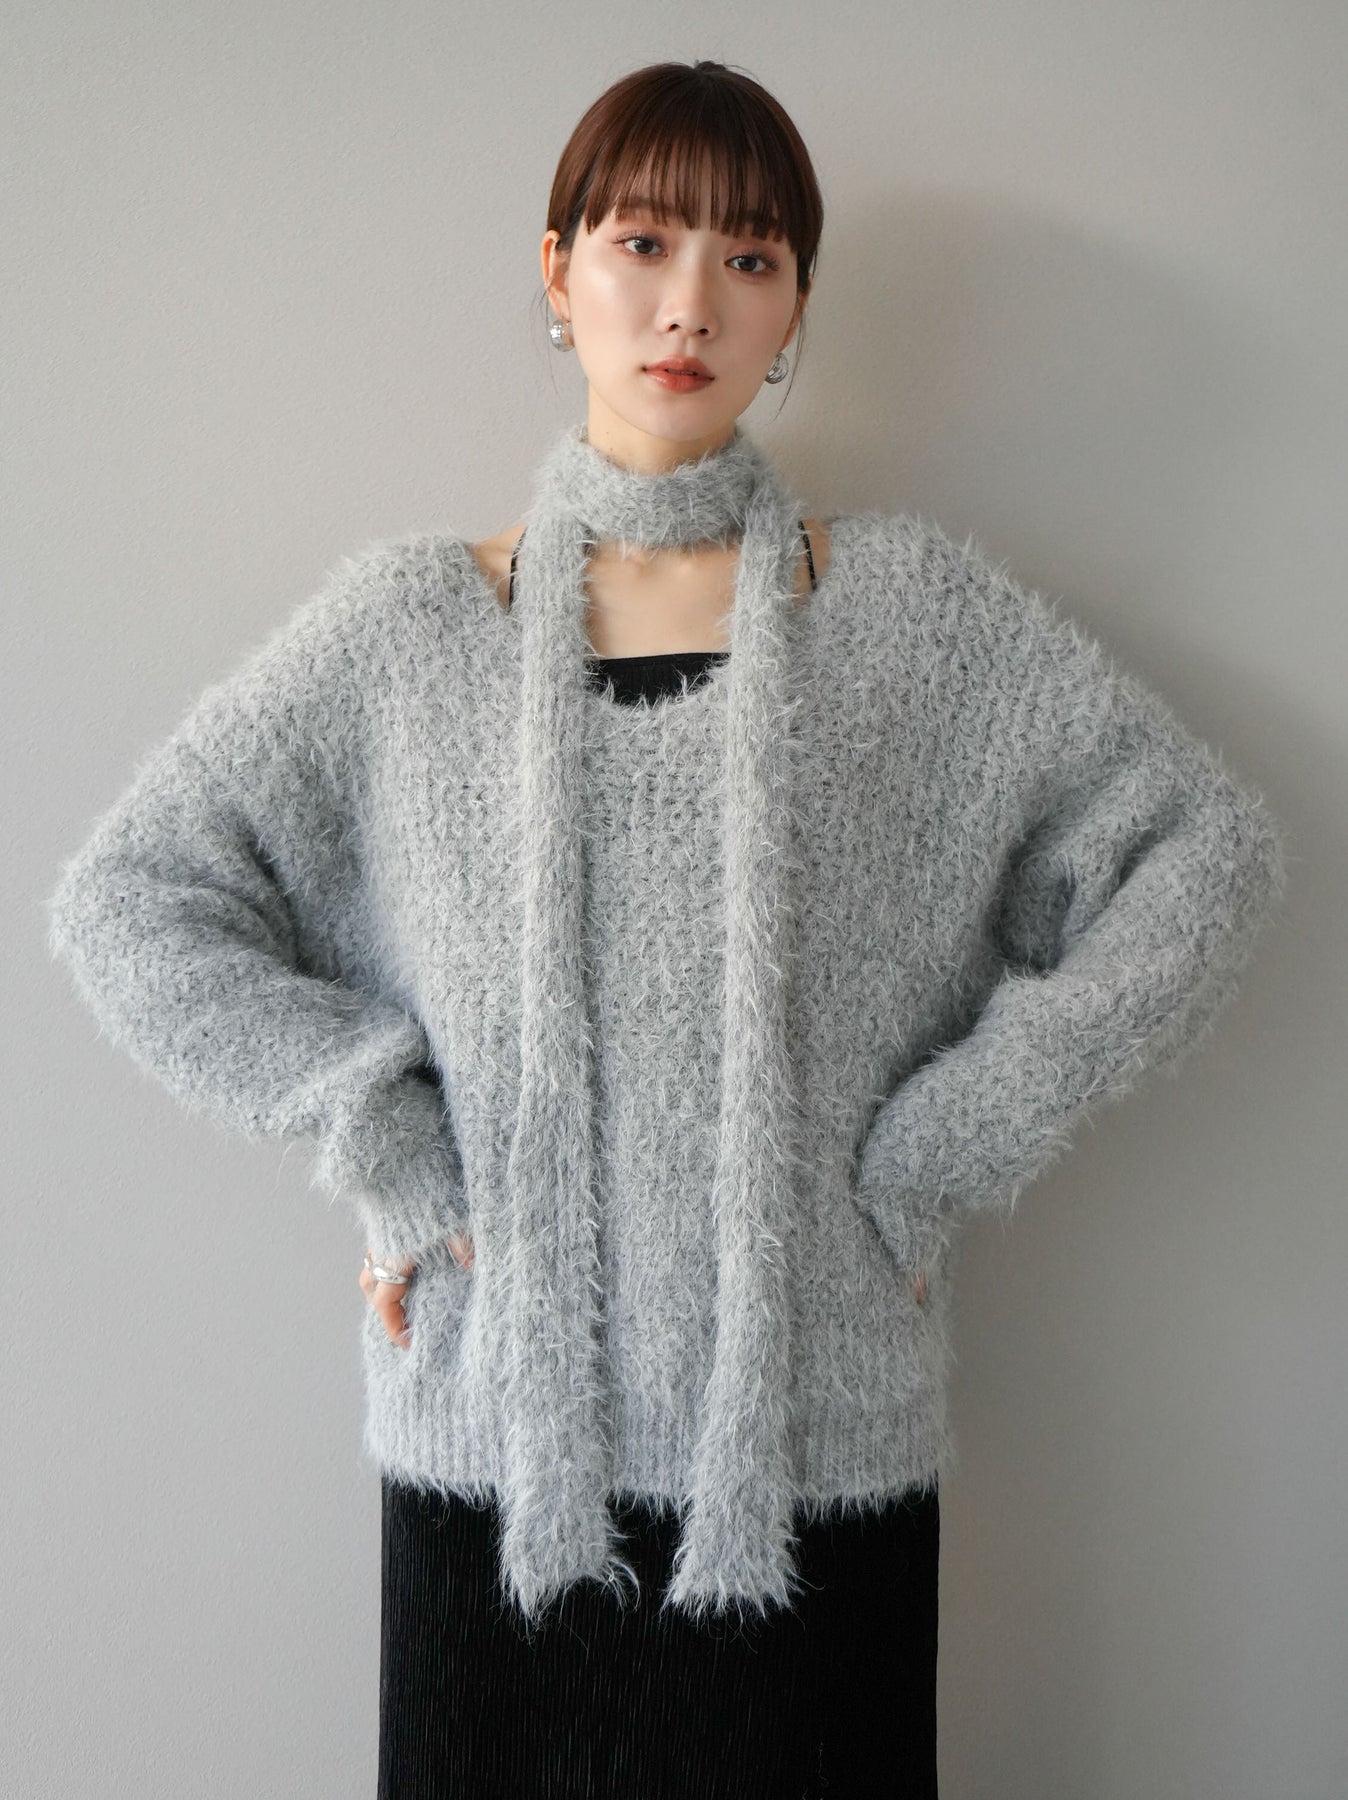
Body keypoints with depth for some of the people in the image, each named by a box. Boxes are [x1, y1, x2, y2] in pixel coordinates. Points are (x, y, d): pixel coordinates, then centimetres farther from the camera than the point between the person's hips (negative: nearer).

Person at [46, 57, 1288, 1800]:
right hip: (497, 1451, 1)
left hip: (820, 1452, 0)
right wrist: (392, 1157, -6)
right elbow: (123, 898, 2)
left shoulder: (913, 609, 0)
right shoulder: (409, 625, 1)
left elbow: (1211, 849, -1)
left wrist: (939, 1158, -6)